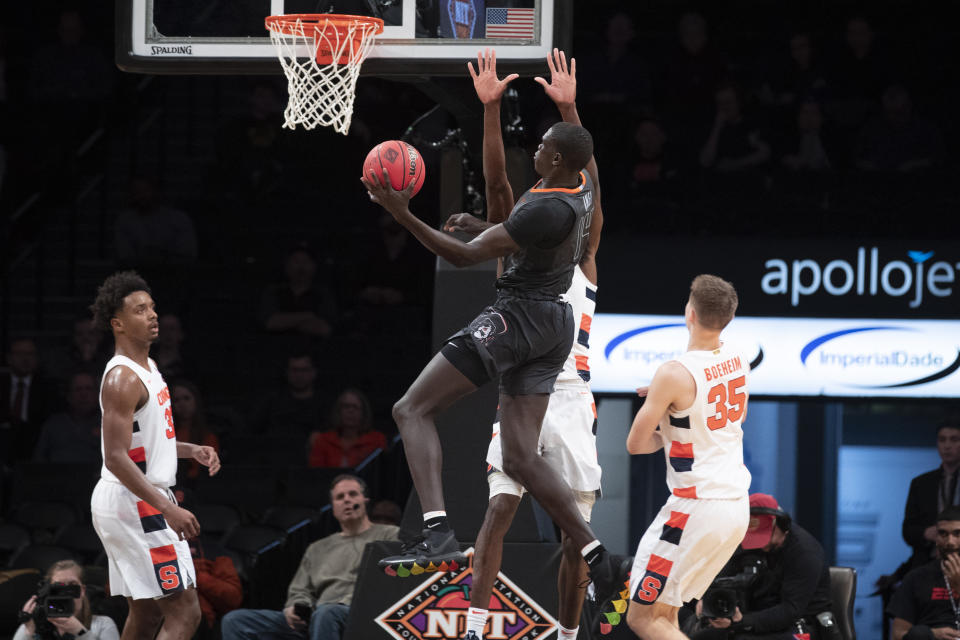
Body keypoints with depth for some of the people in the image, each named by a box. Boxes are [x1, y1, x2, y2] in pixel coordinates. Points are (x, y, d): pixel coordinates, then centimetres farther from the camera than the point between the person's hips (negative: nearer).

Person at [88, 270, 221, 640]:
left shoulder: (147, 367, 14)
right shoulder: (122, 379, -18)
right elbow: (116, 458, -24)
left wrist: (192, 451, 13)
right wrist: (168, 509, -28)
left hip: (140, 502, 11)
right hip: (133, 504, -11)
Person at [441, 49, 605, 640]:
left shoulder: (583, 261, 12)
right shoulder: (516, 259, 14)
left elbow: (591, 186, 1)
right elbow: (497, 181, 4)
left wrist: (569, 109, -8)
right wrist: (491, 108, -5)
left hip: (572, 403, 0)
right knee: (499, 510, -14)